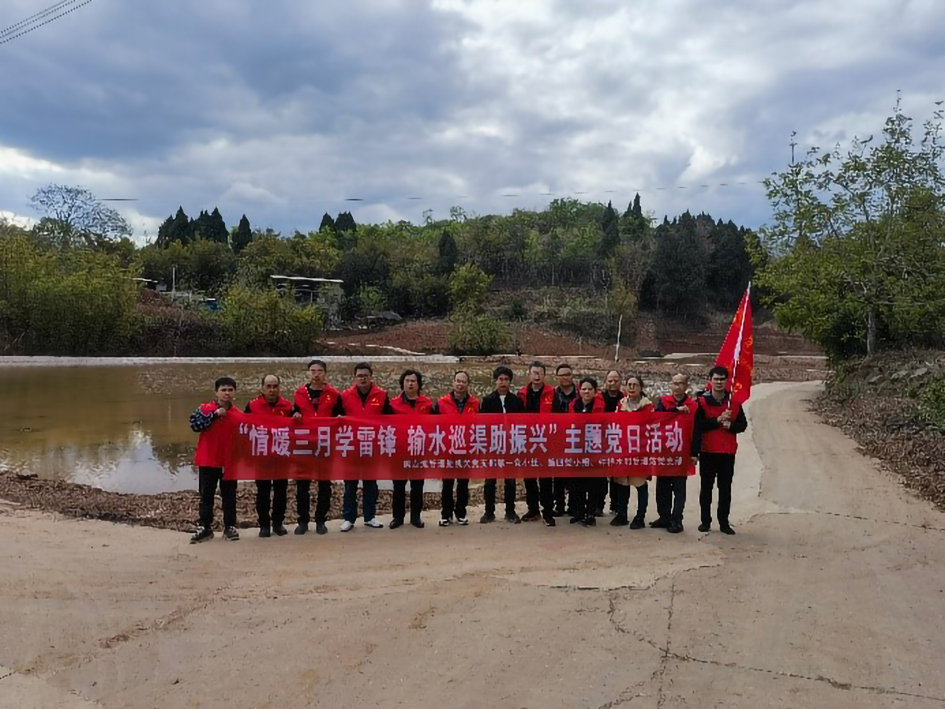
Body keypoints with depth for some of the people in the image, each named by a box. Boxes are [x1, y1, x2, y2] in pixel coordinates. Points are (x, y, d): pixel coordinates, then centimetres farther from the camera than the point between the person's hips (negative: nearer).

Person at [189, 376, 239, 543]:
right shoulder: (204, 409, -2)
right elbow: (195, 424, -18)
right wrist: (215, 414, -20)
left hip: (229, 461, 1)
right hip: (207, 460, -1)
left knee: (229, 495, 8)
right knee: (206, 495, 7)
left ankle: (230, 527, 17)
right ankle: (205, 527, 15)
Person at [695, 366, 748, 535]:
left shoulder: (734, 402, 6)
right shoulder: (702, 401, -3)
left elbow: (743, 424, 6)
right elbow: (698, 425, -10)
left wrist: (730, 425, -13)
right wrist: (718, 420, -17)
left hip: (728, 452, 2)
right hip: (708, 451, -2)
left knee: (725, 488, 5)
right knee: (706, 486, 5)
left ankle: (724, 522, 12)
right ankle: (705, 520, 14)